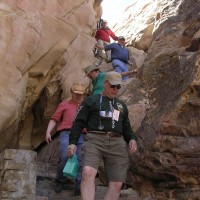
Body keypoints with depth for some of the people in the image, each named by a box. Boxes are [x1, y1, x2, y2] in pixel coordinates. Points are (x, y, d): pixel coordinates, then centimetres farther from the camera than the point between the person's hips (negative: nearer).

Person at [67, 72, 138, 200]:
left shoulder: (122, 106, 26)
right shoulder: (91, 101, 14)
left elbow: (126, 127, 27)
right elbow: (79, 122, 7)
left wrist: (132, 139, 5)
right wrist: (73, 142, -5)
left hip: (117, 143, 4)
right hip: (95, 141, -4)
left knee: (117, 183, -4)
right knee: (88, 173, -28)